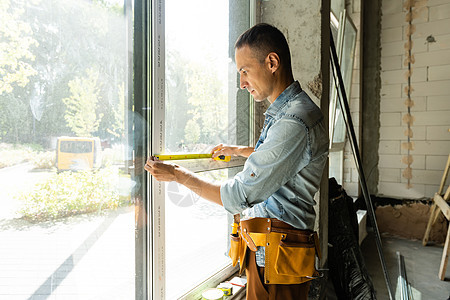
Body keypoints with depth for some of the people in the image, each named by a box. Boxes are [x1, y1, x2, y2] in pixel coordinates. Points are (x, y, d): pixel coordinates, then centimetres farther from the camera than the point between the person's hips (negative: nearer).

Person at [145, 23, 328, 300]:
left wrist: (178, 175, -9)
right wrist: (239, 150, 41)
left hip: (276, 254, -9)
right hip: (269, 246, 9)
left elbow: (237, 198, -21)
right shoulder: (288, 111, 10)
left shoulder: (294, 123, -24)